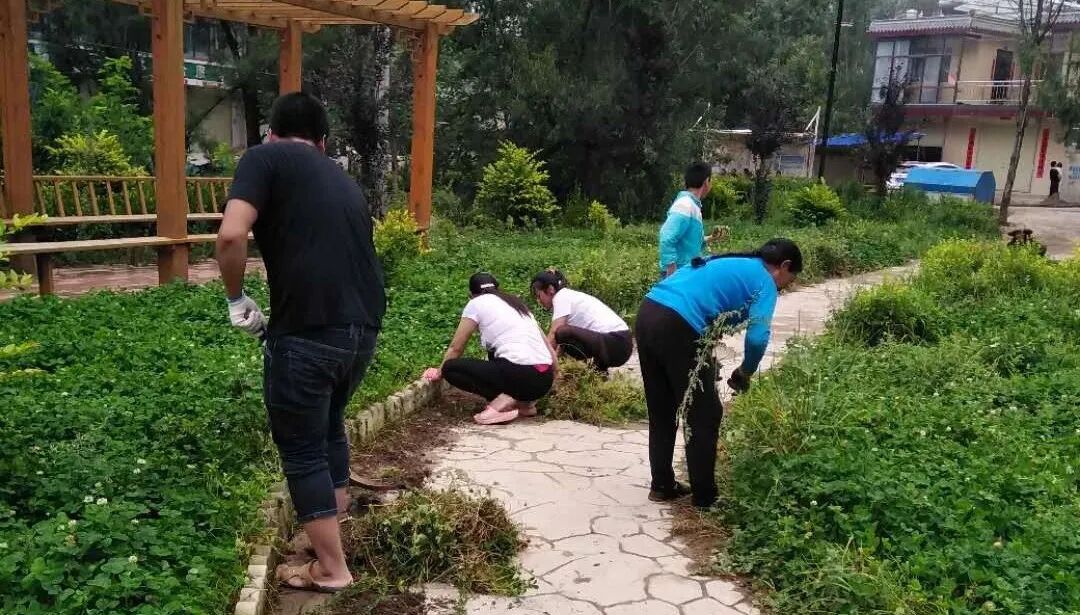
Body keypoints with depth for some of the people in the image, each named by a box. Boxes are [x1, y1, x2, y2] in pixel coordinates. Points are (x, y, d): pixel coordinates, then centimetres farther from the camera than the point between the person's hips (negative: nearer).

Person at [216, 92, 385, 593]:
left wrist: (236, 298, 1)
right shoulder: (343, 180, 20)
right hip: (363, 329, 7)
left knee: (301, 449, 11)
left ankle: (330, 568, 22)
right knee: (329, 424, 30)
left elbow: (231, 236, -15)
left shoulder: (265, 157, 1)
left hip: (307, 333, -7)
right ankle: (334, 522, 49)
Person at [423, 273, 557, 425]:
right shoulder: (517, 303, 25)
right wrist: (549, 382, 36)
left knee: (450, 368, 10)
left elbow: (456, 348, 18)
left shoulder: (476, 303, 9)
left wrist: (439, 372, 35)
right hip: (545, 379, 7)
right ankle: (522, 402, 16)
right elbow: (550, 350, 23)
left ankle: (503, 400, -7)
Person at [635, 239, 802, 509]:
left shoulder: (732, 265, 29)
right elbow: (757, 338, -8)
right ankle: (705, 497, 18)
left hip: (648, 312, 8)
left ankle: (662, 485, 30)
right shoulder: (764, 282, 6)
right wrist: (745, 372, 11)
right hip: (677, 326, -8)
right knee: (704, 416, 8)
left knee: (661, 413, 20)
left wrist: (708, 360, 26)